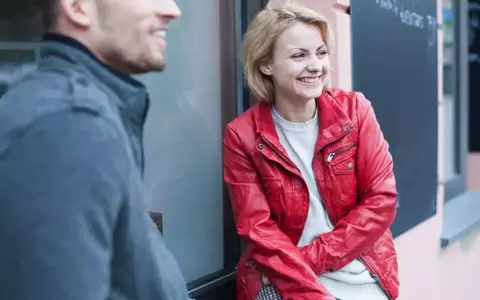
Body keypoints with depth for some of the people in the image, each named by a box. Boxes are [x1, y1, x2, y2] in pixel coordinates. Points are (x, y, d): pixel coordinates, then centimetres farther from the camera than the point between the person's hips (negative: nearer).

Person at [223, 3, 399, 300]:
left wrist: (311, 258, -11)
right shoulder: (243, 135, -6)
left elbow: (381, 201, -4)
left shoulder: (354, 110, -1)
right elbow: (258, 229, -8)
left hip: (362, 275, 1)